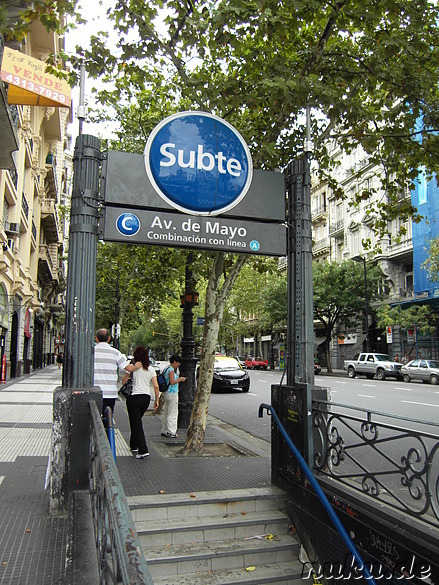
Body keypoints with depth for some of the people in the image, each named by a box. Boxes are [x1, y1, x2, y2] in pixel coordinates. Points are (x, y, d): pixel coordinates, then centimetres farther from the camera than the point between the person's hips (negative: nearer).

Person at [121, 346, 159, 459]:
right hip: (146, 397, 5)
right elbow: (156, 387, 0)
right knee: (137, 421, 22)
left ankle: (143, 450, -10)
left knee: (136, 424, -1)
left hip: (134, 397, -5)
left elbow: (123, 382, -2)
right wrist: (156, 400, 9)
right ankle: (134, 446, 33)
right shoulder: (151, 369, 4)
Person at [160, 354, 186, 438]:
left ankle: (164, 431, 21)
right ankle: (171, 432, 1)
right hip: (172, 393, -10)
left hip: (166, 393, 10)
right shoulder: (171, 369, -15)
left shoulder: (165, 369, 13)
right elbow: (172, 382, -21)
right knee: (172, 413, -2)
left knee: (166, 413, 15)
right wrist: (180, 379, -9)